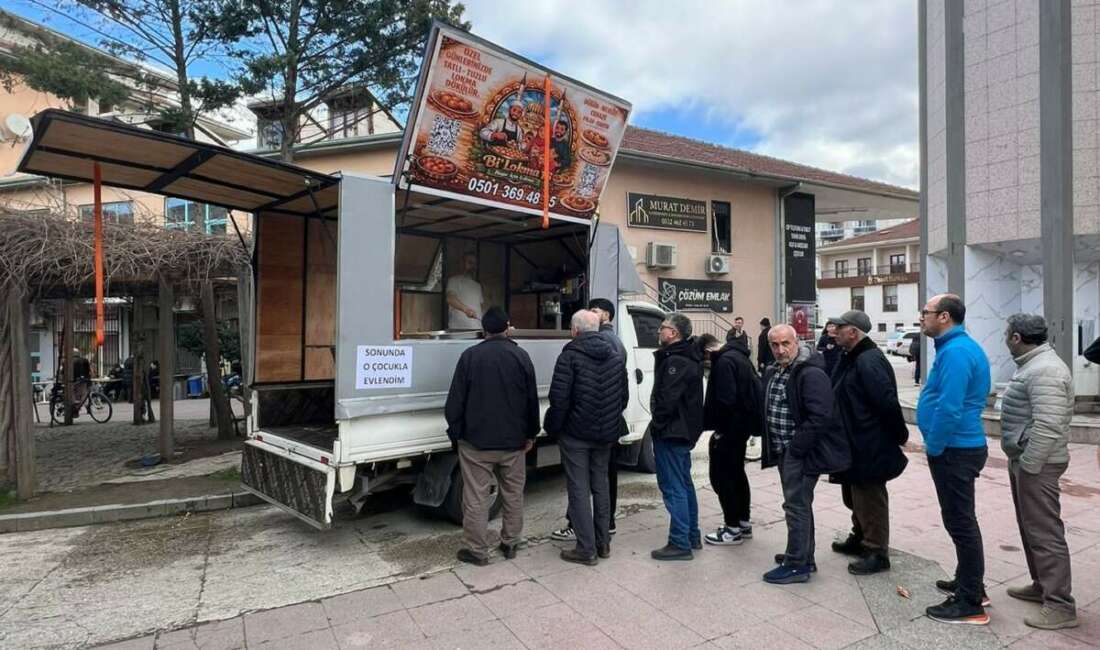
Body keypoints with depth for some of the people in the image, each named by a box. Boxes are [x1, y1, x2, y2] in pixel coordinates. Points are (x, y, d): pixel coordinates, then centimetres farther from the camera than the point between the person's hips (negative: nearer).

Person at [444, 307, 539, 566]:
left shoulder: (470, 356, -6)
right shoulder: (521, 356, 0)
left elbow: (455, 400, -5)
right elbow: (532, 399, 3)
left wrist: (455, 433, 5)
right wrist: (530, 434, 13)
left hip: (476, 441, -2)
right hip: (513, 441, 3)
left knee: (476, 497, 6)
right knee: (513, 495, 16)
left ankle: (477, 550, 13)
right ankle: (510, 544, 26)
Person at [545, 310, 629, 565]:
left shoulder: (570, 355, -13)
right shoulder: (615, 356, 8)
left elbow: (559, 398, -18)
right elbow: (624, 395, 12)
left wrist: (552, 427, -5)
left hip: (575, 434, -6)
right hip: (606, 434, 6)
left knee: (579, 490, 2)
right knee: (600, 486, 17)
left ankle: (586, 549, 8)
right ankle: (603, 543, 26)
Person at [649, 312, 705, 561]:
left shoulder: (676, 362, -21)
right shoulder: (689, 357, 12)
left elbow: (667, 399, -25)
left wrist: (657, 425, -11)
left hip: (671, 433, -11)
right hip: (685, 431, 11)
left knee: (673, 488, -2)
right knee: (684, 484, 19)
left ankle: (680, 544, 6)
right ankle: (692, 536, 30)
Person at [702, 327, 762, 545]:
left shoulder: (725, 360, -18)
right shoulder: (741, 358, 13)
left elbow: (725, 398, -24)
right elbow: (753, 391, 18)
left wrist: (718, 426, -14)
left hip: (729, 427, -10)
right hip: (741, 425, 10)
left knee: (721, 476, -2)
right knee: (736, 473, 18)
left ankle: (733, 528, 5)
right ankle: (743, 523, 27)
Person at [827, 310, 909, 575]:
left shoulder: (869, 361, -22)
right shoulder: (851, 358, 10)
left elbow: (888, 402, -27)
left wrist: (899, 434, -17)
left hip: (870, 447, -10)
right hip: (854, 444, 10)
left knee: (870, 499, 2)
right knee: (855, 496, 22)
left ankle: (877, 553, 15)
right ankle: (859, 539, 38)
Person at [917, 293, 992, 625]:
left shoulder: (955, 351, -21)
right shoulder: (962, 346, 13)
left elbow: (949, 408, -28)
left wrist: (933, 448, -15)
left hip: (954, 450, -11)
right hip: (962, 446, 11)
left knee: (960, 522, -1)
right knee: (961, 520, 20)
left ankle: (970, 603, 9)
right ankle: (968, 583, 34)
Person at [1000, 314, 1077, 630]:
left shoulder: (1044, 370, -21)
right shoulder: (1032, 365, 13)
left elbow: (1047, 426, -27)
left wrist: (1028, 466, -21)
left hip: (1036, 464, -11)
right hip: (1024, 460, 11)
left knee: (1044, 531, -3)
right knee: (1031, 527, 19)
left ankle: (1060, 604, 5)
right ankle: (1042, 585, 31)